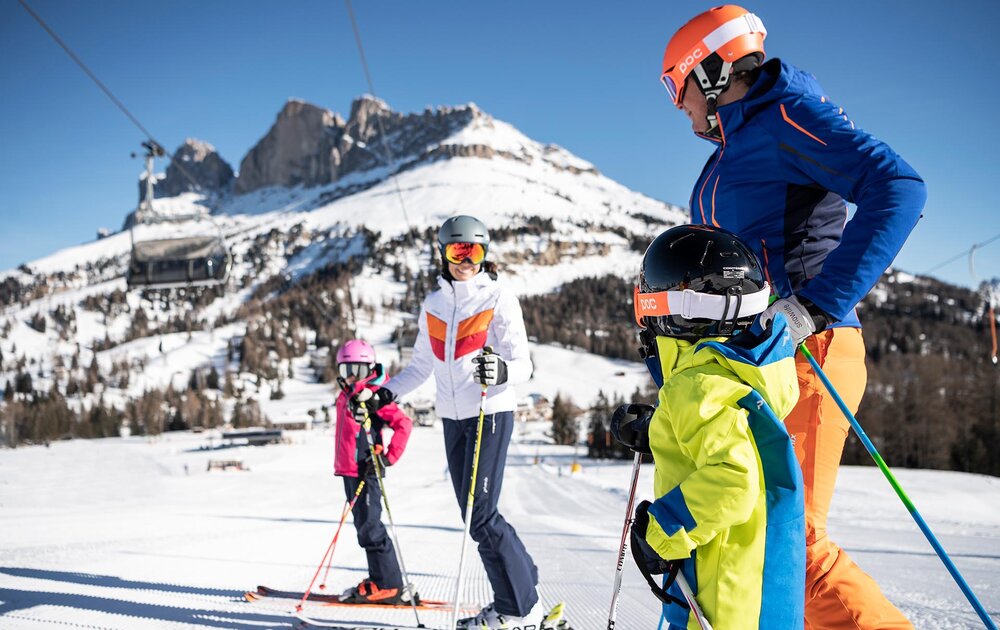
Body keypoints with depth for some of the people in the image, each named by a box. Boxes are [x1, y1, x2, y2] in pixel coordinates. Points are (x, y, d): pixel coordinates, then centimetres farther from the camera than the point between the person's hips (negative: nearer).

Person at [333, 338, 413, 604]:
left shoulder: (373, 395, -12)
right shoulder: (346, 395, 15)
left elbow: (404, 424, -18)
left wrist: (389, 457, -19)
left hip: (366, 470, -10)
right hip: (350, 471, 10)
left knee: (369, 528, -7)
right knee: (364, 526, 14)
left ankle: (389, 586, -1)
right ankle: (380, 581, 22)